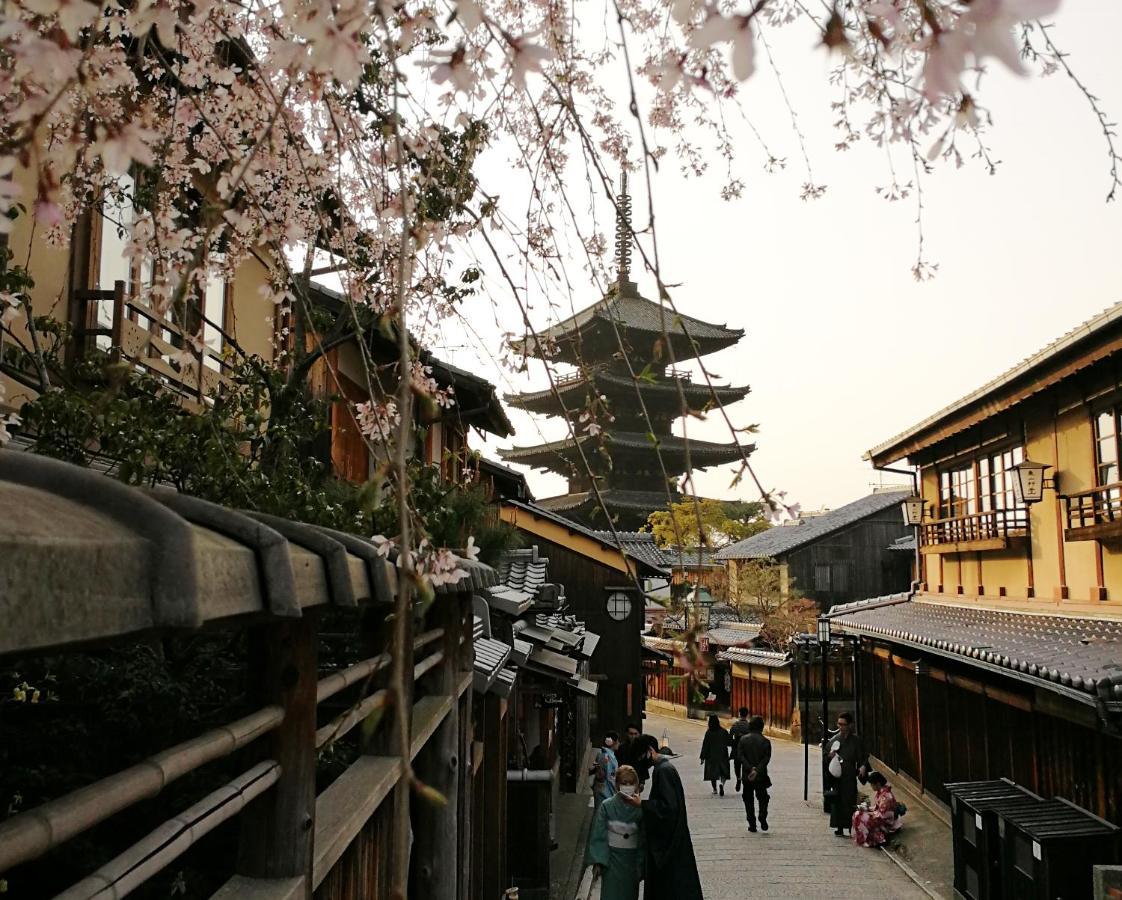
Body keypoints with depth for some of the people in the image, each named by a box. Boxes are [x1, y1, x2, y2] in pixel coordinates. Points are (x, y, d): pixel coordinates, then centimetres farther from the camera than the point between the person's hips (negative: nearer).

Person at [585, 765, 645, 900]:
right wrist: (598, 862, -10)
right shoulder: (607, 806, -8)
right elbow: (598, 835, -6)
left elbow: (643, 839, 0)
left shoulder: (639, 808, -5)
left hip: (632, 859, 2)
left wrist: (641, 865, -1)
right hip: (611, 859, -2)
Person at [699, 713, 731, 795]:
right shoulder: (724, 732, -9)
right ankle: (722, 783, -19)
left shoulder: (708, 733, -11)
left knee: (712, 772, 15)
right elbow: (728, 743, -4)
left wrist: (702, 757, -4)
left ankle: (714, 789, 20)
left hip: (711, 756, 0)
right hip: (722, 755, 0)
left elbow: (705, 745, -9)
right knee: (723, 772, 9)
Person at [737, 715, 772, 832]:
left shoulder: (743, 739, -1)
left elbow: (740, 756, -10)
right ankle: (763, 820, -5)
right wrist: (757, 770, -16)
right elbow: (766, 758, -13)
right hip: (761, 776, -1)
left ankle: (752, 824, 8)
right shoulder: (765, 741, -5)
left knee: (748, 800, 11)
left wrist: (750, 768, -14)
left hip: (747, 776, 1)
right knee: (762, 798, 14)